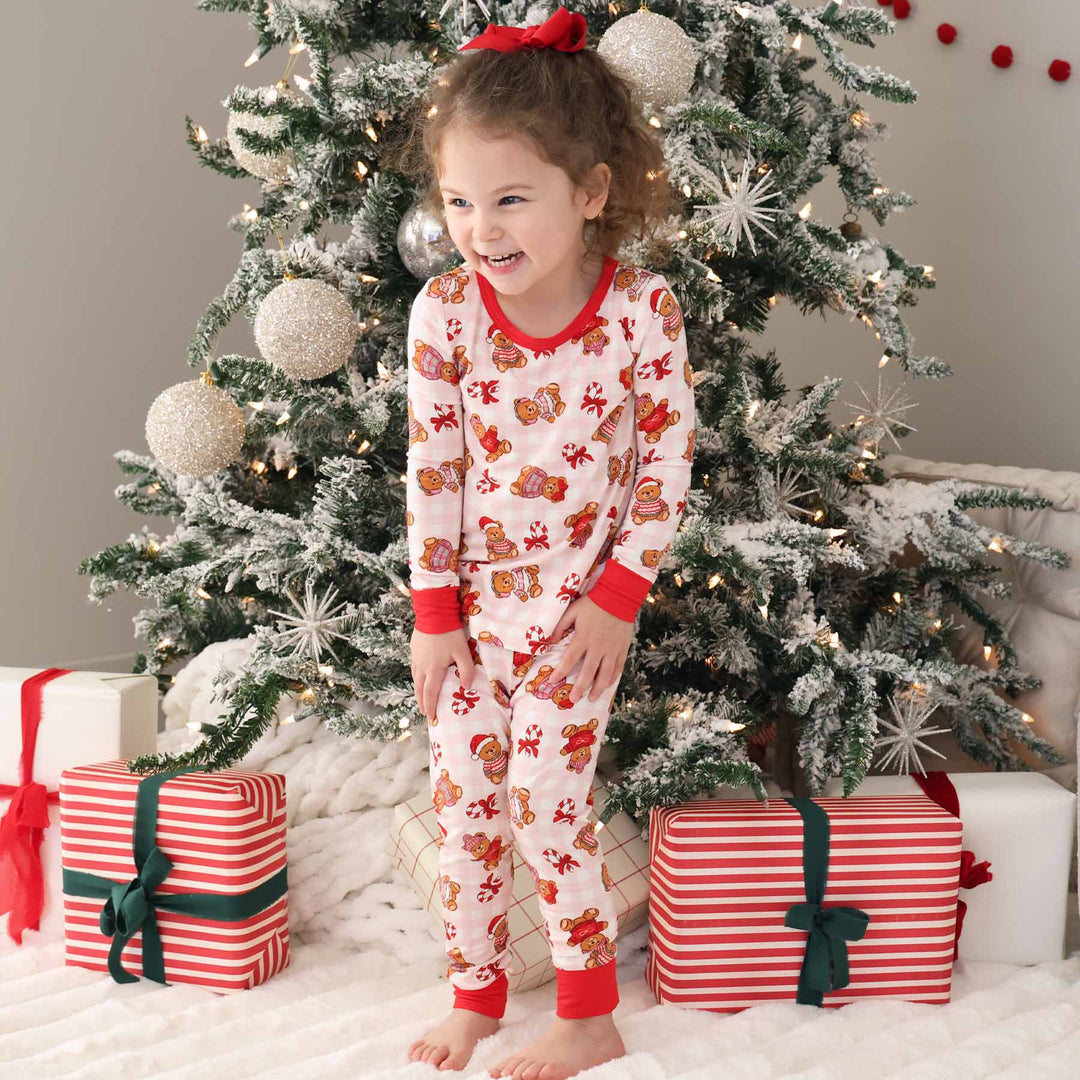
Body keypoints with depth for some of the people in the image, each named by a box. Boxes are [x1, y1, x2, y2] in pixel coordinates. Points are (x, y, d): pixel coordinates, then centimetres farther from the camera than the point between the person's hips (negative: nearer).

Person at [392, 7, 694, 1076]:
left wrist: (621, 593, -8)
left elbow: (669, 456, -7)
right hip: (467, 597, 3)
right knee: (460, 795, 9)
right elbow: (429, 466, -5)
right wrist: (433, 612, -2)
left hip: (581, 600, -3)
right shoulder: (444, 308, -10)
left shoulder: (642, 308, -15)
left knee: (544, 798, -2)